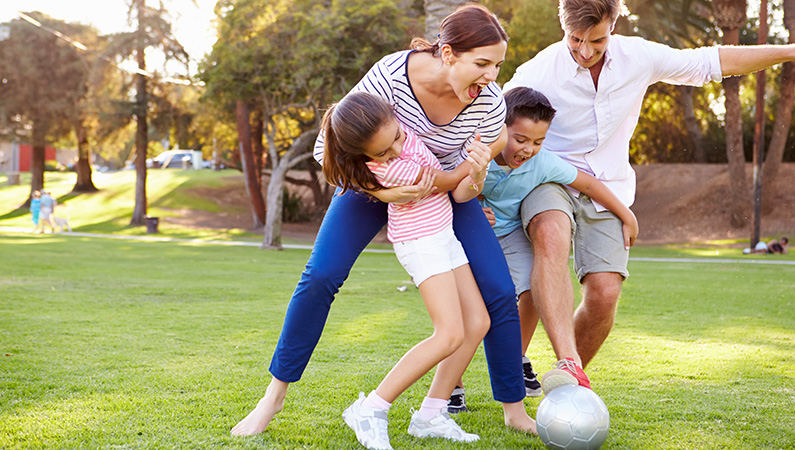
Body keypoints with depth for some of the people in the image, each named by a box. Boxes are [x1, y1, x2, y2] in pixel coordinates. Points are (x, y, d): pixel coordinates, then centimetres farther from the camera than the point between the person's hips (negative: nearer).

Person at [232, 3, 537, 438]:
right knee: (320, 277, -17)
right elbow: (327, 148, -25)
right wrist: (380, 191, -37)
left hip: (442, 189, 2)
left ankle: (515, 411, 6)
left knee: (499, 292, -12)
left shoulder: (490, 101, -26)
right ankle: (274, 397, 0)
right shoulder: (390, 75, -35)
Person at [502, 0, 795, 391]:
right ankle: (567, 364, -45)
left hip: (608, 188, 3)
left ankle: (571, 382, 14)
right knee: (551, 238, -38)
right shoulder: (537, 73, -15)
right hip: (550, 179, -3)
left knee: (604, 294, -12)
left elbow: (715, 62, 7)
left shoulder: (639, 57, -5)